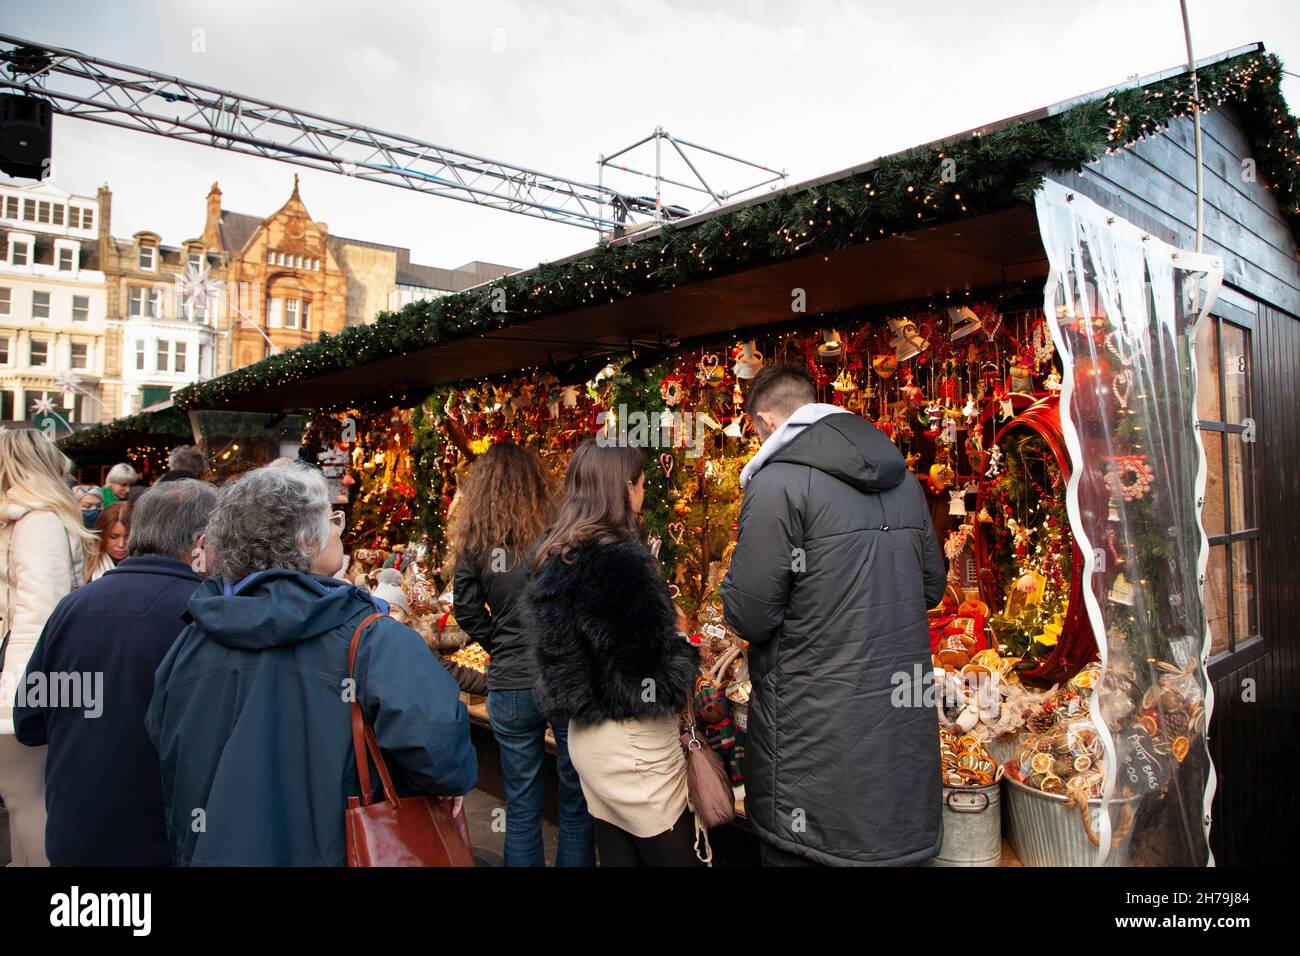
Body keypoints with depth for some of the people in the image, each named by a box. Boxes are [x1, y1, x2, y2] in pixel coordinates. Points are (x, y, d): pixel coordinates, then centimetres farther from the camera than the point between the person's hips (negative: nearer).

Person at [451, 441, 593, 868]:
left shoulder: (473, 540, -2)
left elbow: (468, 613, 1)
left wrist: (504, 649, 10)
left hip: (510, 686, 2)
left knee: (521, 805, 17)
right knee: (577, 801, 15)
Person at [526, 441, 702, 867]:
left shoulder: (557, 556, 4)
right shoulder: (619, 561, -23)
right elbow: (652, 684, -24)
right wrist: (689, 656, -5)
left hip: (586, 735, 9)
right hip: (632, 745, -9)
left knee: (617, 852, 20)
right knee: (674, 855, 6)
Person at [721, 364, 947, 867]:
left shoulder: (778, 483, -16)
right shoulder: (904, 480, 6)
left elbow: (749, 616, -16)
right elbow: (932, 588, 16)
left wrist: (731, 584, 4)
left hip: (818, 733, -6)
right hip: (905, 725, 7)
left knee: (800, 851, 11)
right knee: (886, 841, 22)